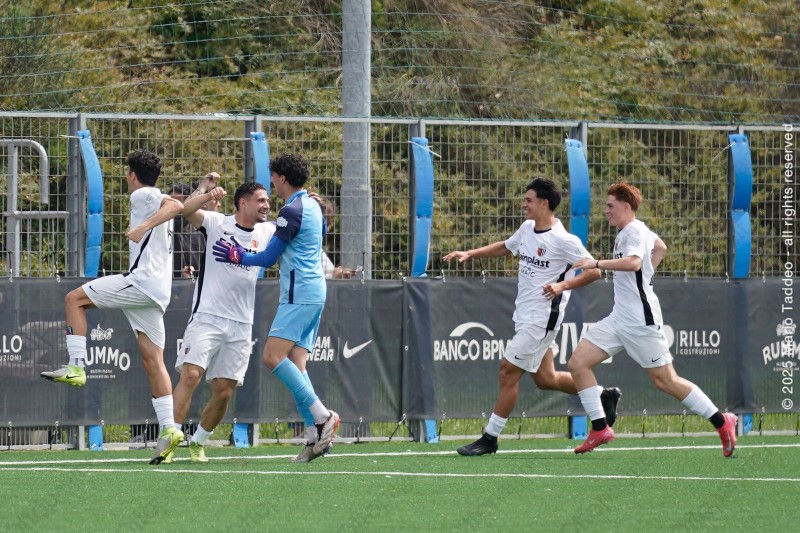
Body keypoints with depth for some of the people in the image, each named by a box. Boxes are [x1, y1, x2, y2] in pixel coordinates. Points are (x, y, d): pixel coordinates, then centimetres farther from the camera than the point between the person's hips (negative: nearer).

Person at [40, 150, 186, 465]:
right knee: (152, 359, 3)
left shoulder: (143, 195, -2)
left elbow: (175, 205, -21)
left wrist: (145, 225, -30)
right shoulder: (157, 200, 25)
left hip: (142, 279, -9)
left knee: (75, 298, -1)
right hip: (156, 293, 9)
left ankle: (76, 366, -11)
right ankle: (168, 429, -6)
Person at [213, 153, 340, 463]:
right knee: (295, 363, 4)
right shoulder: (312, 206, 17)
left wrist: (238, 256, 7)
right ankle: (315, 437, -6)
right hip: (314, 292, 10)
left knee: (273, 356, -17)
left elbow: (268, 259, -11)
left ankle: (321, 417, -22)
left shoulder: (292, 211, -12)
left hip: (299, 295, -10)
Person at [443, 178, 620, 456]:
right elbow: (504, 247, 28)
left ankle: (490, 438, -2)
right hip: (525, 316, 9)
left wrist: (562, 285, -27)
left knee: (509, 371, -9)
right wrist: (469, 254, 18)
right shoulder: (527, 229, 9)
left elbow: (593, 271, -14)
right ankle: (603, 395, 31)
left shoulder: (563, 240, -15)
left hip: (542, 317, -9)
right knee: (545, 379, 14)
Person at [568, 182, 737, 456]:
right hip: (619, 318, 10)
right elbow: (660, 247, 35)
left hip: (641, 320, -10)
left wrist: (597, 264, -38)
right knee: (577, 363, -2)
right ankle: (600, 428, 0)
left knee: (665, 380, -4)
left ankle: (721, 421, 9)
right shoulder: (627, 232, 15)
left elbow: (633, 262, -35)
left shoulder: (634, 232, -14)